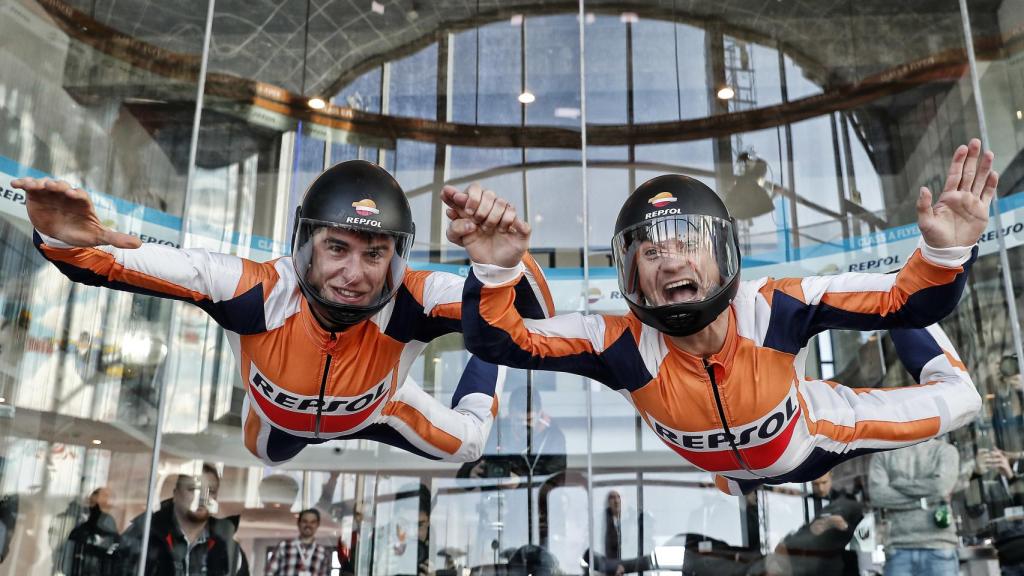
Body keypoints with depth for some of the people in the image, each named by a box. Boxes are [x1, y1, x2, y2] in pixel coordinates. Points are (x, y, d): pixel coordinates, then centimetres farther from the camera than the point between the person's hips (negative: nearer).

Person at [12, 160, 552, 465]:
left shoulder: (411, 301, -42)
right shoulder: (254, 291, -43)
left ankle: (486, 364, 47)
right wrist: (64, 239, -61)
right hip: (279, 417, 1)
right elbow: (112, 261, -38)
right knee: (267, 456, 35)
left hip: (376, 410, -1)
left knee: (465, 447, 21)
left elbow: (532, 320, -48)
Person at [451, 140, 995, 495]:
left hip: (814, 432, 0)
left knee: (956, 400, 3)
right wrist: (495, 270, -58)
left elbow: (907, 300, -30)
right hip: (730, 478, 0)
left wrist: (944, 252, -52)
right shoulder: (621, 345, -35)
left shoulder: (775, 308, -37)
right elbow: (497, 341, -38)